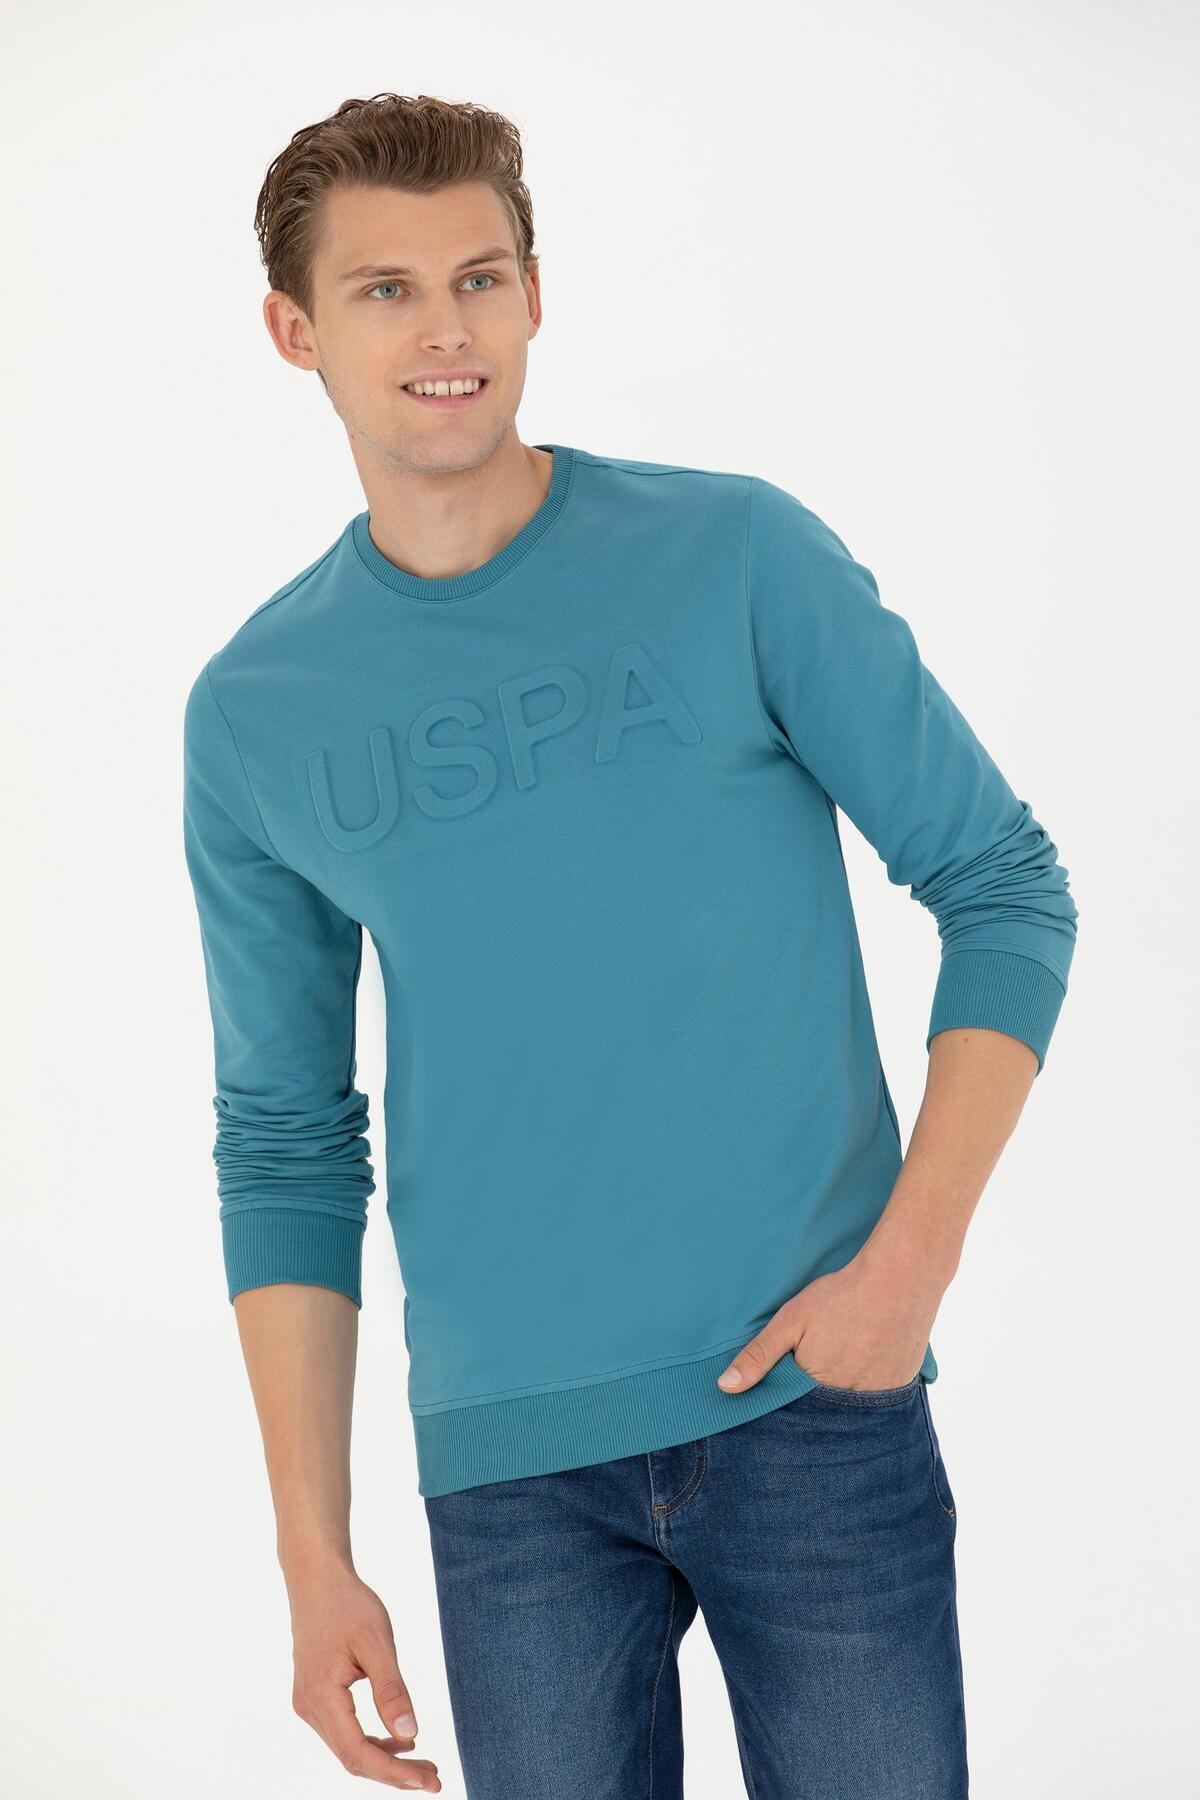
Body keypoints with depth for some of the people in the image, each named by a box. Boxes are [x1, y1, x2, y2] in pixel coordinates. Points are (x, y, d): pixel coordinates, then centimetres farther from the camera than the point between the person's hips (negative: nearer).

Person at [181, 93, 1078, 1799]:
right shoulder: (254, 715, 4)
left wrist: (913, 1255, -11)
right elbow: (286, 1145, 9)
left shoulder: (739, 556, -2)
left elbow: (1006, 888, 1)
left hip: (814, 1397, -1)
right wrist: (314, 1551, 4)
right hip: (509, 1459, 2)